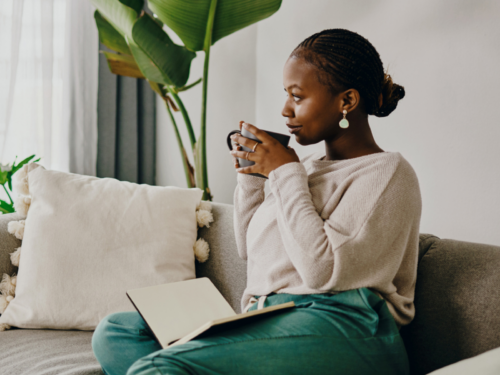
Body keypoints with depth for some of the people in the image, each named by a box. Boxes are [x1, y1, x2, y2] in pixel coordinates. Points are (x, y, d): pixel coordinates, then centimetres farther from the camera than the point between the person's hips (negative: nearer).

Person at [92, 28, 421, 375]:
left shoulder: (387, 171, -3)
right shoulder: (310, 166, 22)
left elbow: (322, 272, -17)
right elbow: (251, 251, 29)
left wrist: (286, 174, -9)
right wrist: (250, 176, 16)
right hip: (270, 322, 9)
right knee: (116, 332, -7)